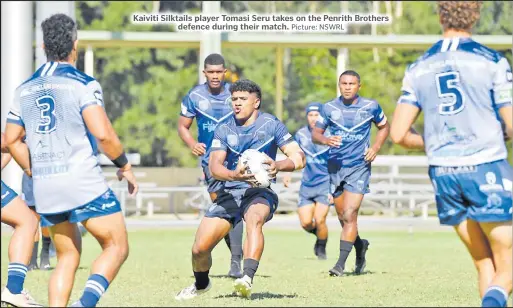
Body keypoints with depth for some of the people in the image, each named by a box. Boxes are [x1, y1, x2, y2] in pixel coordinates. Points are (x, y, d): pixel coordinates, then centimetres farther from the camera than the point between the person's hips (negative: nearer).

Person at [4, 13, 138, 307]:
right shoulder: (83, 84, -7)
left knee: (68, 257, 16)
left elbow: (12, 140, 15)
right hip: (84, 182, -6)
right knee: (117, 248, 3)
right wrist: (125, 166, -1)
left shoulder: (25, 89, 12)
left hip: (44, 187, 6)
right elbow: (103, 134, -16)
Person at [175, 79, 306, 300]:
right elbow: (214, 166, -10)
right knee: (199, 249, -4)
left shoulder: (271, 125, -3)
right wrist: (234, 175, -33)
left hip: (260, 192, -3)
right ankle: (201, 284, 30)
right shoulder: (224, 130, 3)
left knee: (255, 218, -40)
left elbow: (299, 157, -8)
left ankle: (248, 279, -51)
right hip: (229, 193, 3)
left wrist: (277, 166, -31)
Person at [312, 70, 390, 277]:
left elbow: (384, 127, 14)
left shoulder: (370, 107, -2)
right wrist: (326, 140, -18)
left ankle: (341, 263, -13)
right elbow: (315, 133, 5)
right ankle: (360, 246, 40)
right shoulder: (329, 108, 1)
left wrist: (375, 148, -2)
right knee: (343, 217, 12)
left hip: (359, 167, -3)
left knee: (349, 215, -14)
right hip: (335, 166, 3)